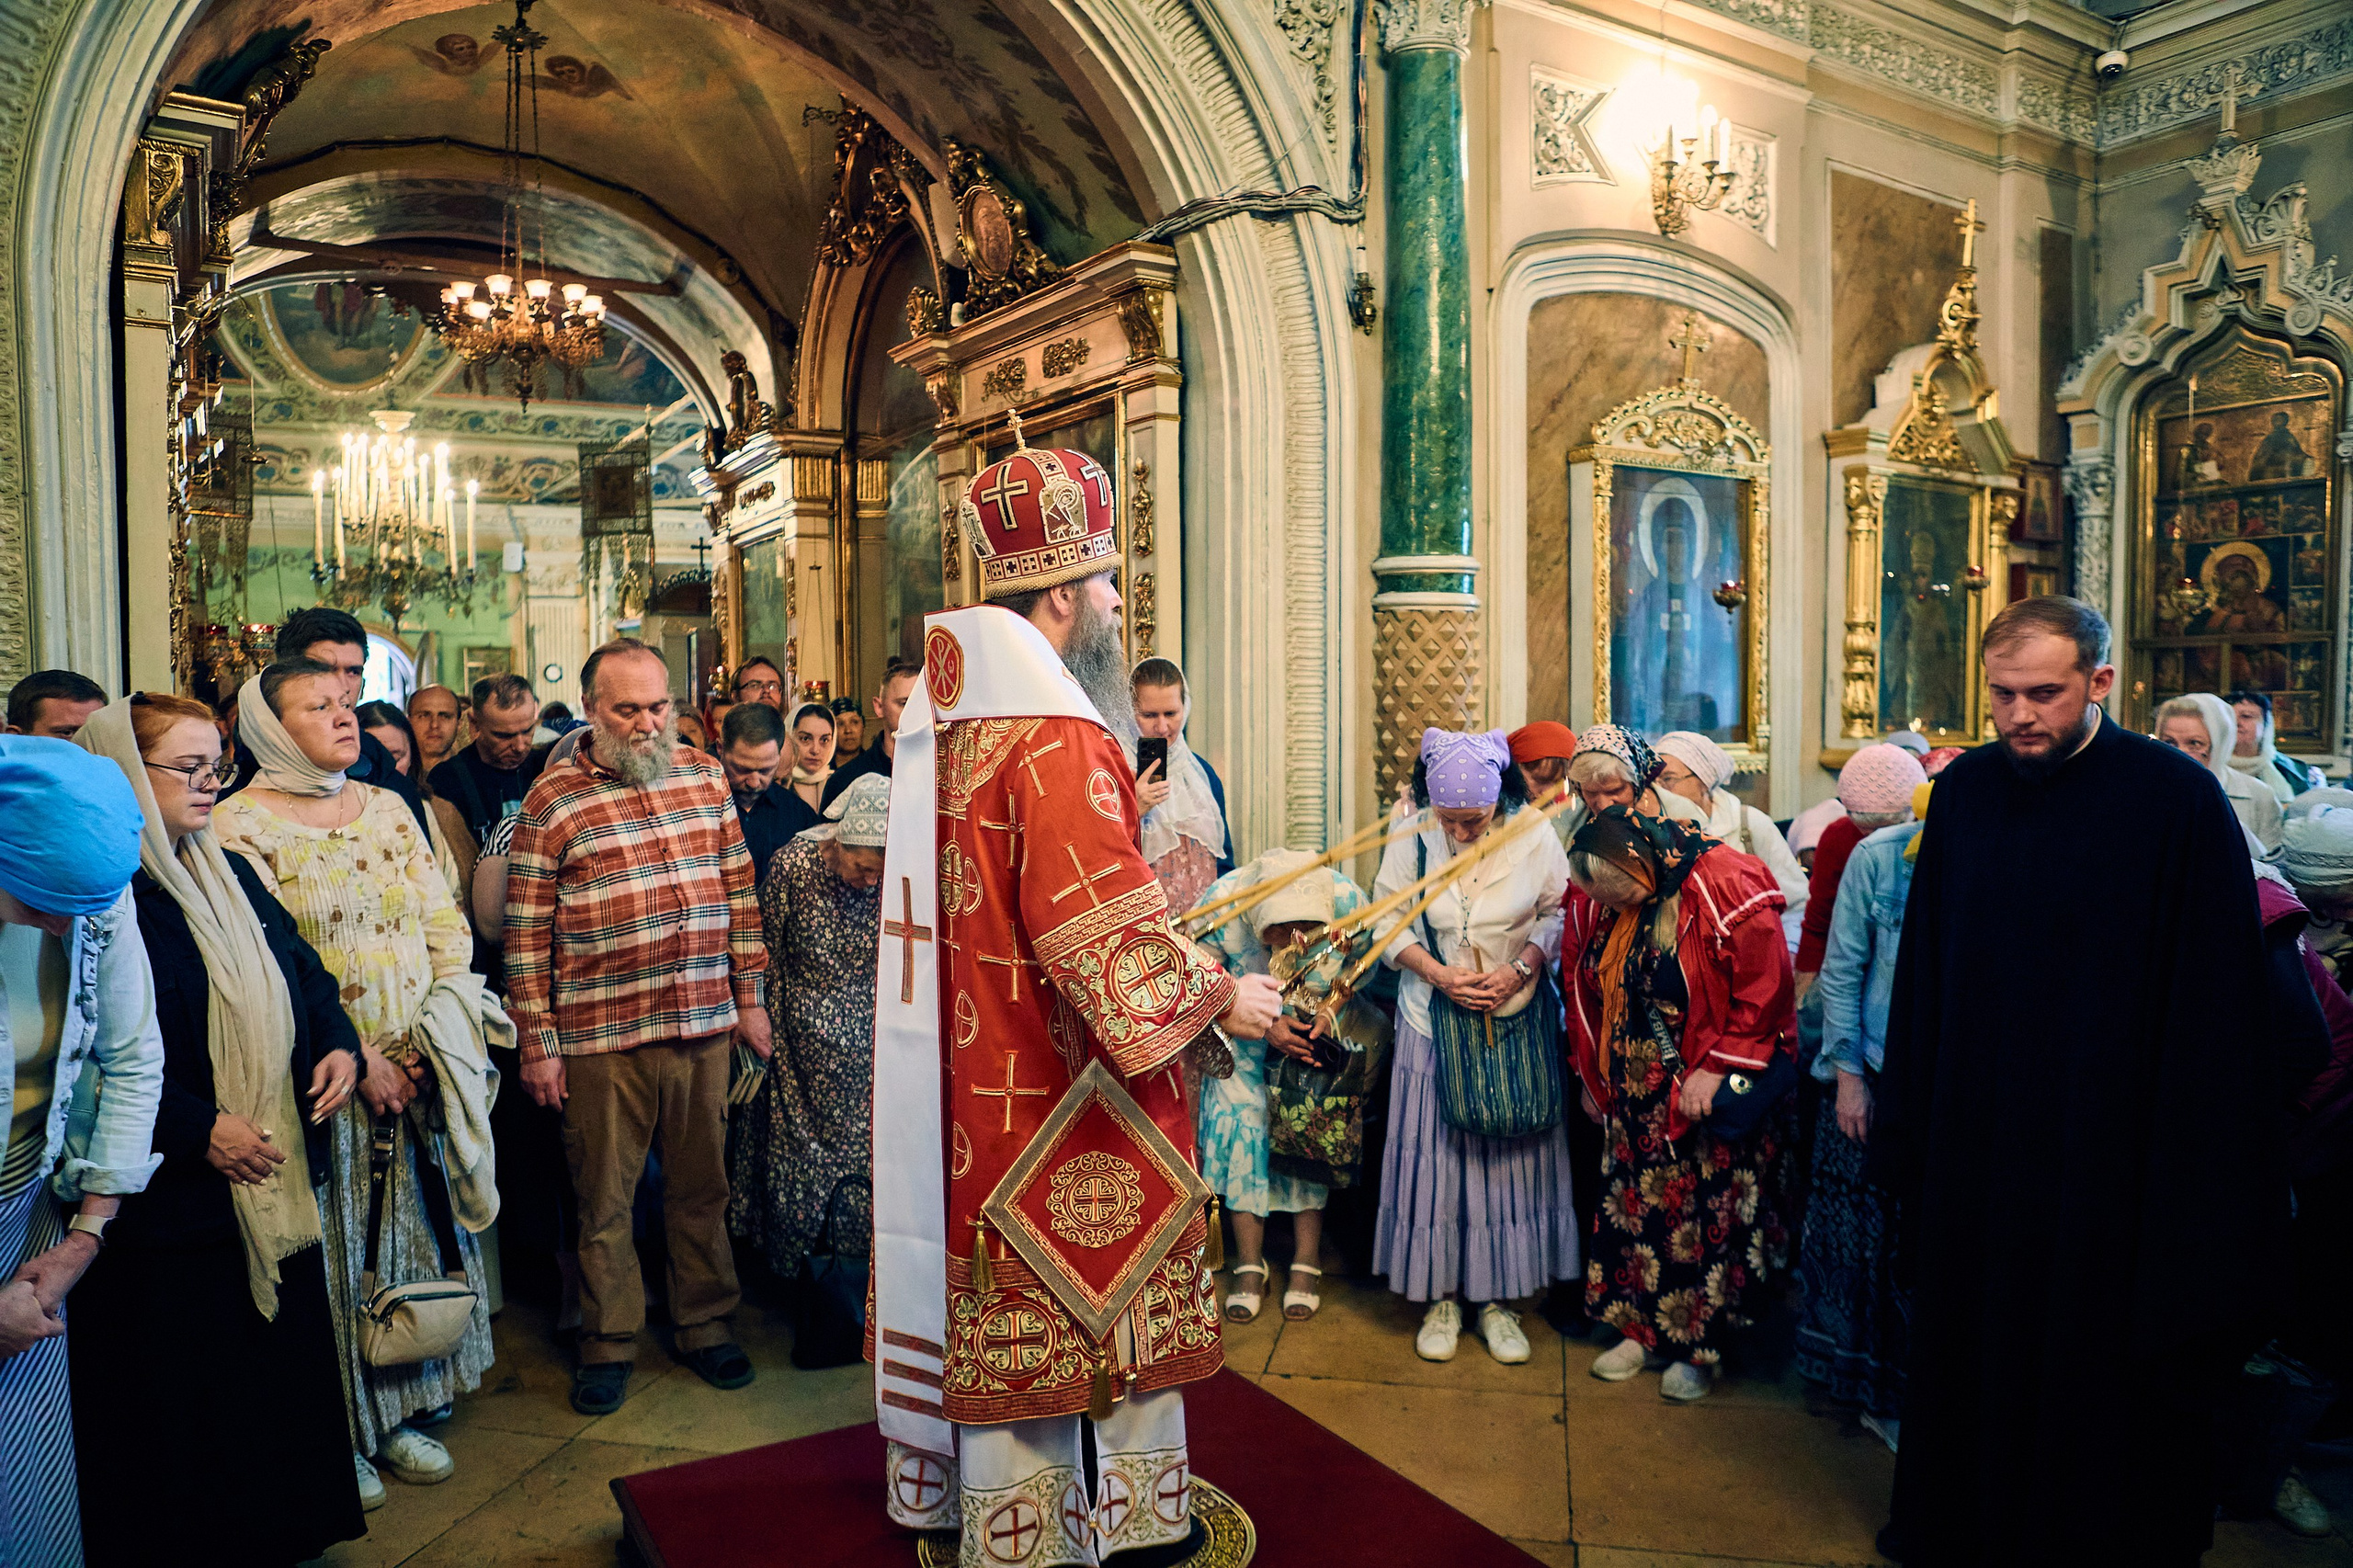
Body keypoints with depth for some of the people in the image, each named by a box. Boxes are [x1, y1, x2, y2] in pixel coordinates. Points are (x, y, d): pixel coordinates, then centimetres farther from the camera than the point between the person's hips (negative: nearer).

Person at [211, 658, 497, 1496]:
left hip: (418, 1067, 5)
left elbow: (446, 924, 7)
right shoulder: (240, 823, -8)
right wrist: (355, 1058, -16)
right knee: (336, 1245, 5)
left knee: (415, 1230, 12)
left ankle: (401, 1408, 28)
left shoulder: (386, 808, 9)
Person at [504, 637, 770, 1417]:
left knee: (701, 1186, 14)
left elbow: (740, 895, 10)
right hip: (601, 1037, -3)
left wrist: (749, 997, 9)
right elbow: (527, 933, -3)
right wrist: (538, 1043, -5)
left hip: (704, 1026, 3)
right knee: (604, 1198, 9)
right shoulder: (552, 799, -5)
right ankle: (608, 1344, 27)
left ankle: (704, 1325, 31)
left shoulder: (706, 776, 6)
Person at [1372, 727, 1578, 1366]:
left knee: (1509, 1156, 6)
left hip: (1517, 1023, 0)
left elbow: (1559, 915, 0)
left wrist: (1522, 970, -15)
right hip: (1434, 1024, 0)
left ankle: (1498, 1297, 21)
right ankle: (1442, 1296, 20)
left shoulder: (1535, 839, -11)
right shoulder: (1410, 841, -10)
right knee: (1434, 1156, 4)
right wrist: (1440, 975, -15)